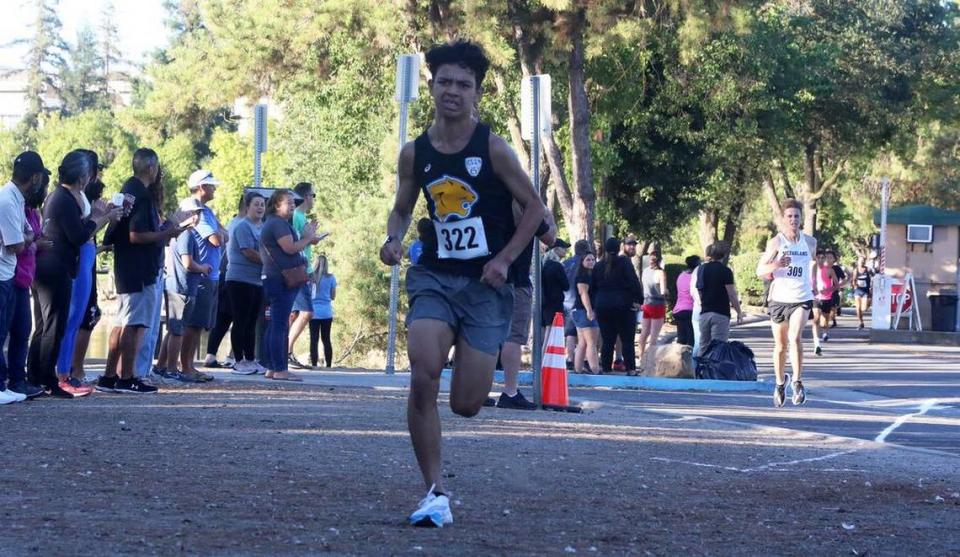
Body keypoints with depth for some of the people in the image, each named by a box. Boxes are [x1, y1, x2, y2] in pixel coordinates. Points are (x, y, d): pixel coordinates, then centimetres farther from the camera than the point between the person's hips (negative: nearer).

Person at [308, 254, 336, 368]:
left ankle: (314, 365, -8)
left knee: (314, 339, -2)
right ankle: (329, 365, 3)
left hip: (314, 312, -1)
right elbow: (333, 296, 6)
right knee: (326, 339, 7)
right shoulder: (331, 278, 0)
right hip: (327, 312, 1)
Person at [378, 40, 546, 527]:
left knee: (466, 405, -2)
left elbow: (534, 208, -1)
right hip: (435, 277, 2)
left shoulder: (493, 148, -8)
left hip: (486, 284, -2)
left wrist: (504, 259, -11)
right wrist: (393, 239, -5)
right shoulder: (414, 153, 2)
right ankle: (435, 492, -10)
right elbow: (402, 209, 17)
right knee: (422, 379, -22)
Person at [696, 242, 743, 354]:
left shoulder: (702, 269, 8)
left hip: (704, 313, 5)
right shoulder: (725, 271, -9)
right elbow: (732, 295, -10)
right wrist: (739, 312, -3)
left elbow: (699, 291, 11)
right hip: (721, 314, -5)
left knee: (703, 347, 11)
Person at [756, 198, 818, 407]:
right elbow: (760, 271, -11)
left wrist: (813, 281, 25)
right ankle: (780, 383, 29)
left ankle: (798, 382, -15)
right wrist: (776, 265, -28)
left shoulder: (810, 242, 4)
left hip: (802, 298, 0)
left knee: (795, 337, -21)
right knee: (780, 345, 9)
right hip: (779, 298, 0)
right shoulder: (776, 242, -6)